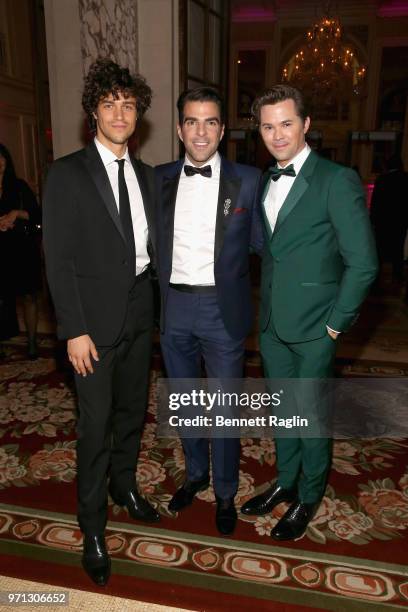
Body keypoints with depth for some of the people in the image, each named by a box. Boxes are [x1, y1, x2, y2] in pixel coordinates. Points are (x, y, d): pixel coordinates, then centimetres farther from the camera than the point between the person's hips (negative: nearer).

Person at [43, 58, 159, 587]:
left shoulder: (145, 175, 10)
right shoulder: (67, 174, -7)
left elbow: (148, 244, 12)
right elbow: (58, 259, -11)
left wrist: (155, 304, 6)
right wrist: (75, 330, -15)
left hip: (139, 311, 5)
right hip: (95, 318, -5)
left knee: (132, 410, 17)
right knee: (97, 423, 2)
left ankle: (124, 486, 41)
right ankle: (92, 528, 22)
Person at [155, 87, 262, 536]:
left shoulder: (247, 180, -4)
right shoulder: (159, 179, 4)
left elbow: (260, 242, 0)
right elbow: (152, 241, 7)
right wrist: (159, 290, -2)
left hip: (222, 310, -3)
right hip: (174, 308, 3)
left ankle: (225, 493, 32)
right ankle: (195, 474, 43)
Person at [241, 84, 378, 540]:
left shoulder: (337, 180, -12)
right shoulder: (265, 182, 9)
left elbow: (363, 262, -15)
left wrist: (336, 323, -13)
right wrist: (266, 306, 9)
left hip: (313, 327, -6)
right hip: (272, 323, 6)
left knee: (311, 413, 10)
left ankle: (308, 497, 33)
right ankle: (285, 481, 41)